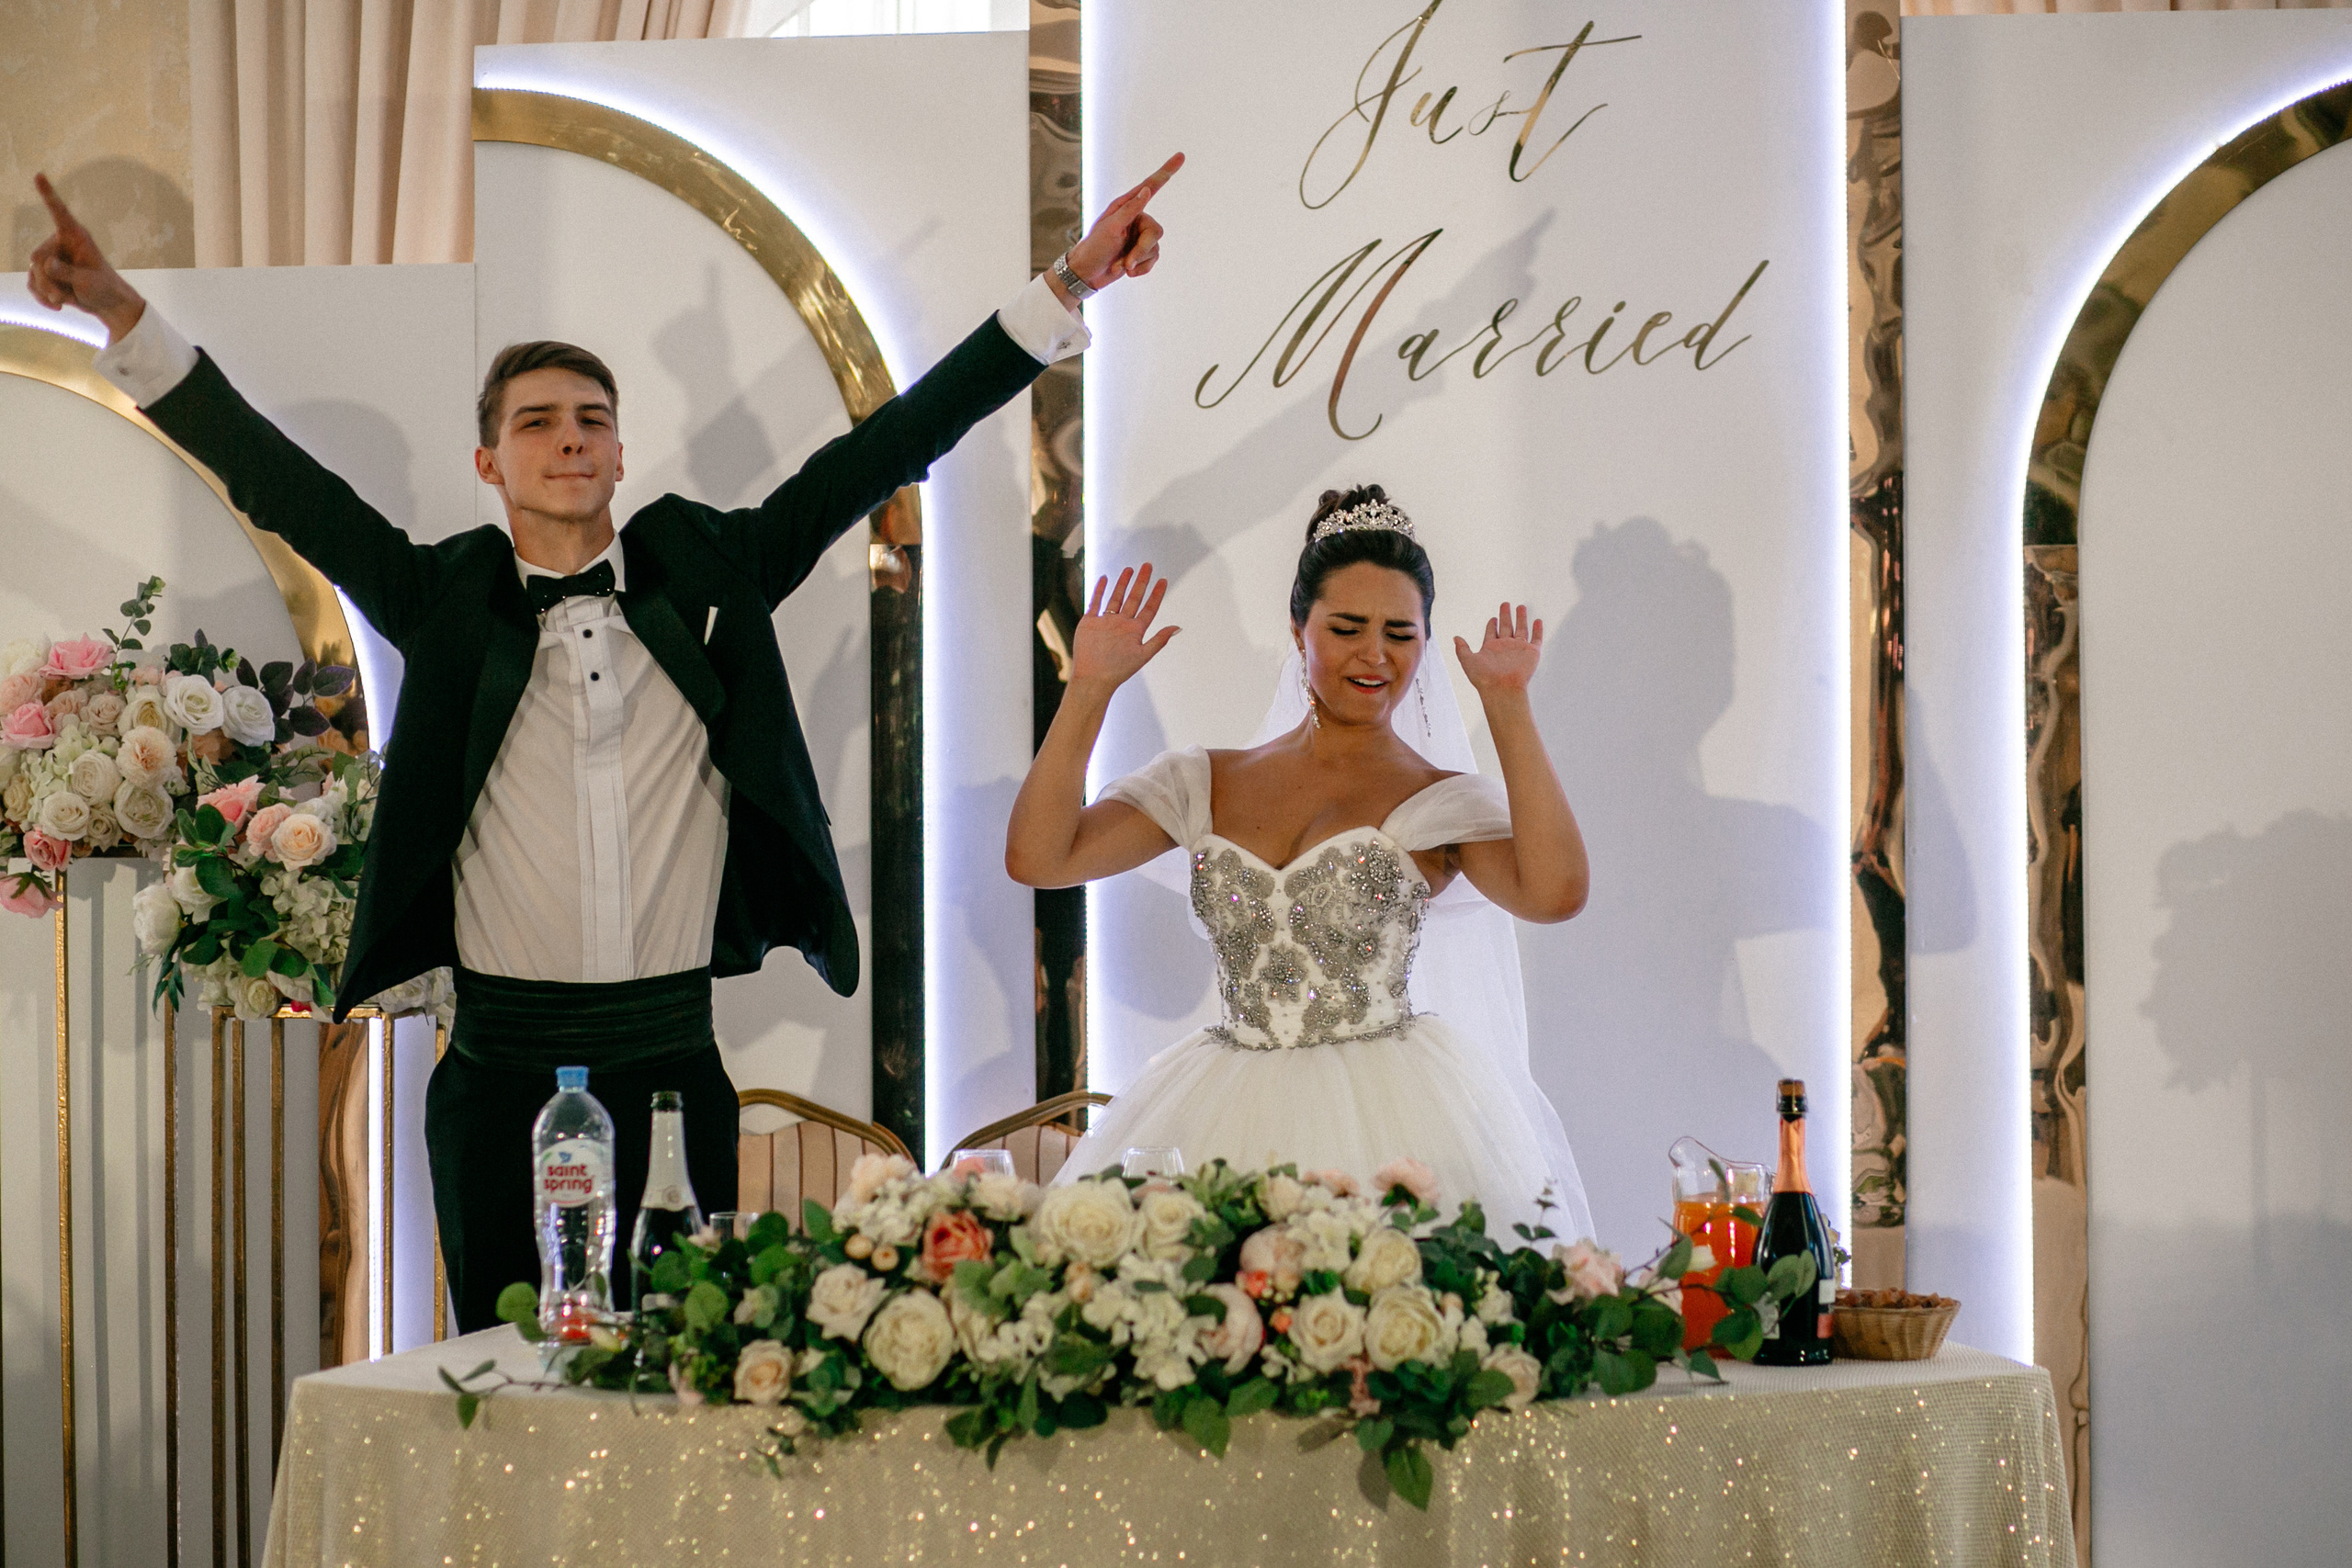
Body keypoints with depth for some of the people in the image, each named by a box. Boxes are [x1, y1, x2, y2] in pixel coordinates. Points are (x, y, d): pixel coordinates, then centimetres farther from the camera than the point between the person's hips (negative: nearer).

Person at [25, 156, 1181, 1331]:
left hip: (682, 1067, 1)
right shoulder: (445, 600, 5)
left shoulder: (708, 570, 7)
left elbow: (880, 454, 5)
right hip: (505, 1070, 0)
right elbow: (276, 482, 1)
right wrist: (124, 317, -9)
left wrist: (1066, 287, 1)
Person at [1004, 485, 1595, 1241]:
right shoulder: (1205, 784, 11)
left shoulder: (1445, 803, 2)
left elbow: (1555, 891, -18)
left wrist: (1508, 707, -14)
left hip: (1394, 1120, -3)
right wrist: (1090, 688, -1)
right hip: (1222, 1124, 3)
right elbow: (1036, 858, 3)